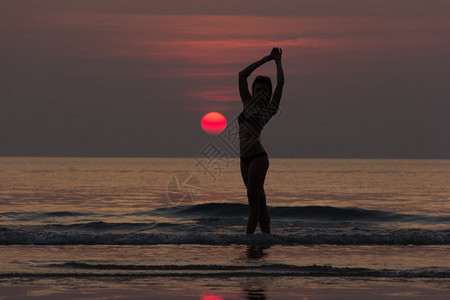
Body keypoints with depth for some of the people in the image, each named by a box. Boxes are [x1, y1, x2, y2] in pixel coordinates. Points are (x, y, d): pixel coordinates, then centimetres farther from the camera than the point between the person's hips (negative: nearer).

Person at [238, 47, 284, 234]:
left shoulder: (269, 109, 1)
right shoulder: (248, 104, 16)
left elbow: (281, 83, -4)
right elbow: (242, 75, 17)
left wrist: (278, 61, 10)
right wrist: (265, 59, 19)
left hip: (258, 157, -7)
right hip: (245, 159, 7)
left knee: (253, 198, -10)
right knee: (258, 201, 7)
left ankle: (248, 237, -13)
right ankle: (266, 236, 8)